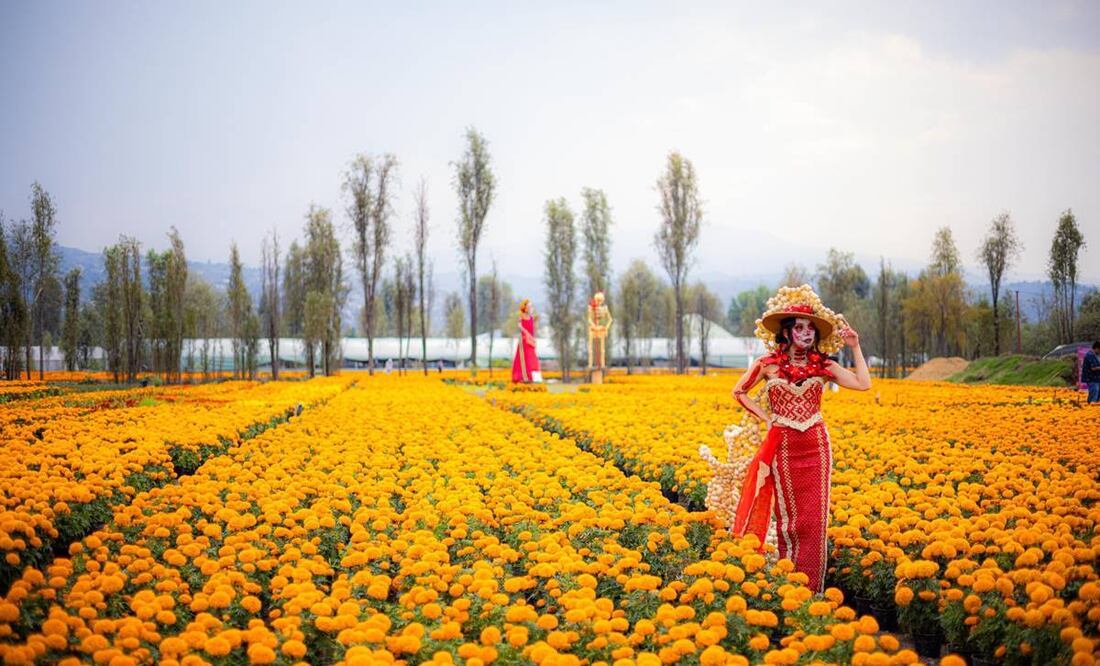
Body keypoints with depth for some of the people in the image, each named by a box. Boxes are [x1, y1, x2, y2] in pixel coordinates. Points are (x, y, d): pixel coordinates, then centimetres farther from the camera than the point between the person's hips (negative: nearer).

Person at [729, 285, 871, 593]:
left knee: (815, 518, 0)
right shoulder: (768, 365, -1)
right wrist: (765, 417, 2)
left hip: (816, 446, 2)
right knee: (789, 518, 3)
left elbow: (863, 383, -4)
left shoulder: (823, 365, 3)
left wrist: (855, 347, -4)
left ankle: (812, 590, 8)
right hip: (783, 447, -2)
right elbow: (738, 392, 11)